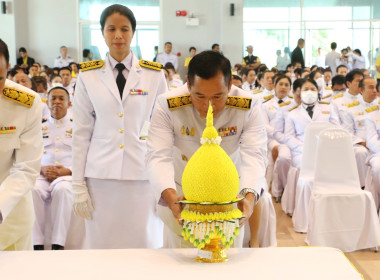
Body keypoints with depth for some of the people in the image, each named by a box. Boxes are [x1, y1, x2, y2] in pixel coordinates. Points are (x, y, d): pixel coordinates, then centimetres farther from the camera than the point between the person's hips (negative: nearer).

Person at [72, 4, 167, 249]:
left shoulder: (154, 75, 3)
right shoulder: (88, 76, 4)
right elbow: (81, 132, 5)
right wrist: (78, 185, 1)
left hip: (143, 174, 0)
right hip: (101, 175, 1)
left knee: (145, 247, 2)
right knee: (102, 246, 5)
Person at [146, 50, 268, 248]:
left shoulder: (248, 107, -21)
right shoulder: (167, 106, -25)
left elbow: (254, 156, -29)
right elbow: (158, 157, -32)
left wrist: (250, 195, -49)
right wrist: (170, 197, -51)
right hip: (180, 194, -1)